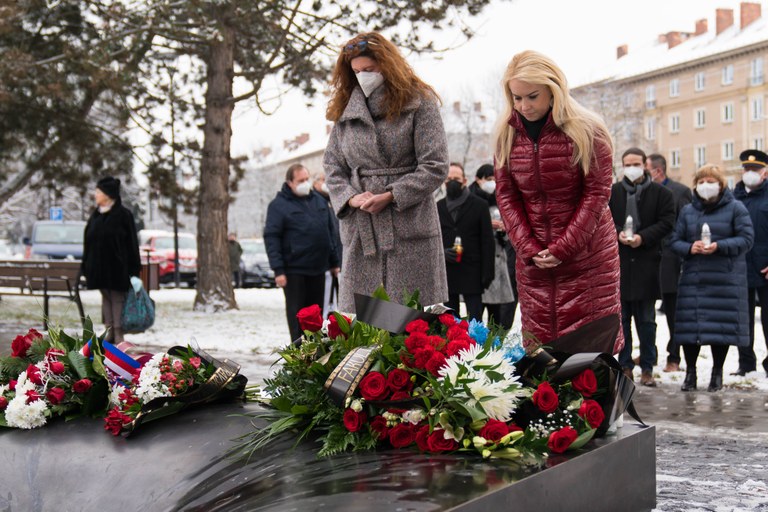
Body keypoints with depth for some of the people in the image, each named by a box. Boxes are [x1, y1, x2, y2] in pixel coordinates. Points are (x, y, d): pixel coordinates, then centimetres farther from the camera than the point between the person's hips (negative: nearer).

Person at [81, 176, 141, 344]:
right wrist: (86, 266, 10)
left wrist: (133, 270, -12)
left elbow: (131, 243, -9)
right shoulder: (95, 215, 10)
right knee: (106, 297, 11)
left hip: (116, 266, -6)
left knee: (117, 298, -1)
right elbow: (88, 241, 14)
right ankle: (109, 332, 18)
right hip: (99, 266, 6)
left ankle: (118, 333, 5)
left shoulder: (123, 214, -8)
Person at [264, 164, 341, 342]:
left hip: (318, 268, 5)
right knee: (297, 313, 0)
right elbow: (271, 238, -10)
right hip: (294, 270, -5)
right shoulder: (279, 205, -5)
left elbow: (330, 232, 19)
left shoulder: (319, 201, 13)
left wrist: (334, 262, 16)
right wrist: (278, 270, -16)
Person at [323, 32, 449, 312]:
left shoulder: (418, 103, 1)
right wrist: (349, 197, -5)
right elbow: (332, 166, 15)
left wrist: (390, 197, -12)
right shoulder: (346, 111, 15)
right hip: (360, 232, 4)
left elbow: (435, 166, -5)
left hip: (410, 228, -4)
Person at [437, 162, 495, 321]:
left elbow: (487, 241, 1)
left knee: (475, 320, -4)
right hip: (446, 272, 3)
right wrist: (442, 252, -8)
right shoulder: (438, 207, 13)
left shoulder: (479, 205, 4)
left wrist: (487, 273, -6)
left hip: (471, 273, -3)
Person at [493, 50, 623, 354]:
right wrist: (529, 248, -7)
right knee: (537, 345, 5)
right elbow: (506, 195, 4)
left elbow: (597, 192, -9)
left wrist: (562, 248, -14)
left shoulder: (587, 131, -7)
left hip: (588, 257, -3)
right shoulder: (507, 135, 4)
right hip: (532, 258, 3)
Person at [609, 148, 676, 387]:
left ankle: (647, 368, 14)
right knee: (621, 319, 7)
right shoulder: (612, 192, 8)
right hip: (617, 262, 2)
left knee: (647, 320, 6)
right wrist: (617, 234, -13)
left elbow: (667, 222, -2)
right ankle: (625, 365, 16)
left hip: (646, 263, -1)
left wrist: (643, 237, -15)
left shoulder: (660, 193, 3)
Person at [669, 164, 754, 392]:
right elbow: (674, 241, 10)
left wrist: (719, 246, -18)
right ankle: (690, 372, 12)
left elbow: (747, 239, -5)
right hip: (693, 277, 3)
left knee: (723, 326, -1)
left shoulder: (735, 208, 1)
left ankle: (717, 372, 15)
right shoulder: (687, 210, 12)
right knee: (689, 325, -1)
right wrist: (690, 248, -11)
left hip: (726, 279, -3)